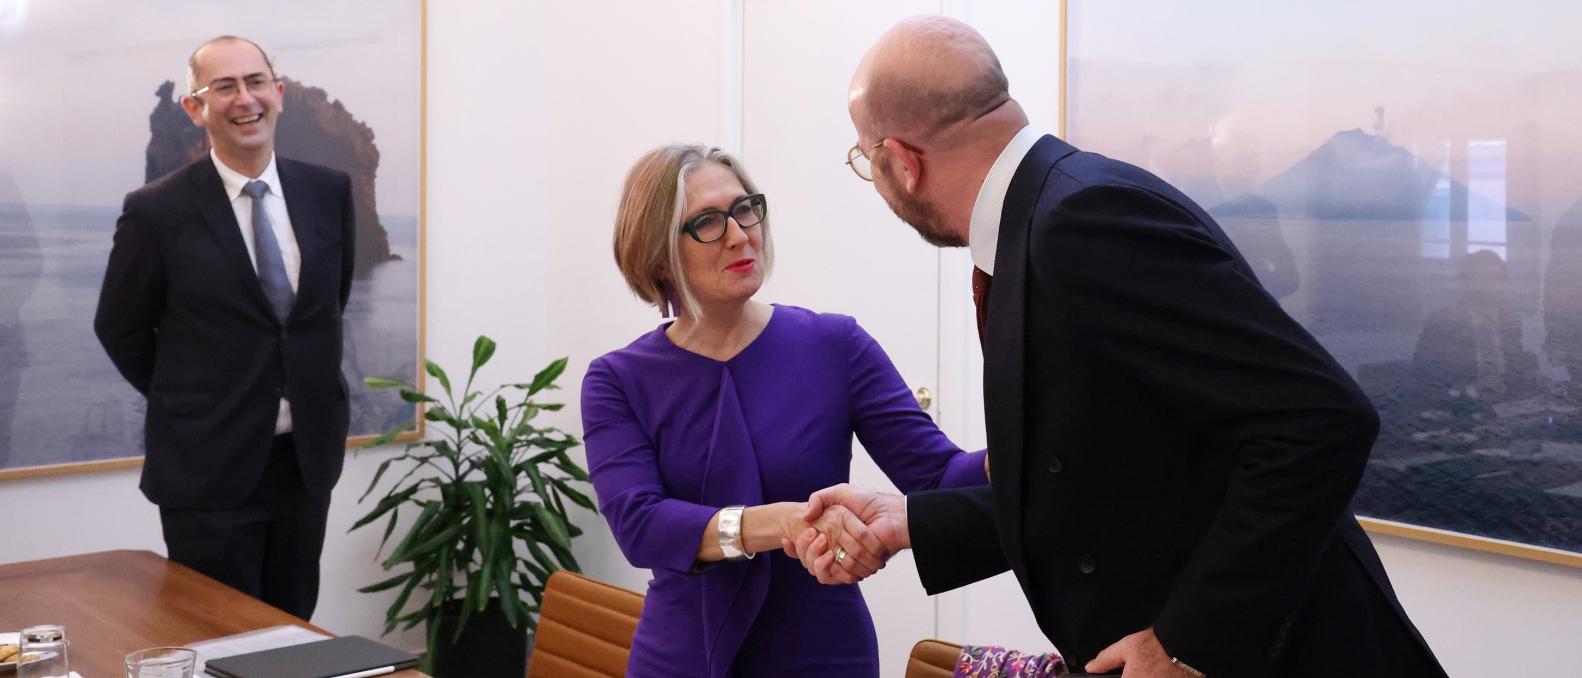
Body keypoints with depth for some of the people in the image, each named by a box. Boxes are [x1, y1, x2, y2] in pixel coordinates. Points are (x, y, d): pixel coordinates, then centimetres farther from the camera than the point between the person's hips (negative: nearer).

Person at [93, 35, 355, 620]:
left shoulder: (329, 191, 1)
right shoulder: (157, 210, -11)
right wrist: (186, 403, 5)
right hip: (208, 465, -4)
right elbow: (119, 329, 1)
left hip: (308, 456, 4)